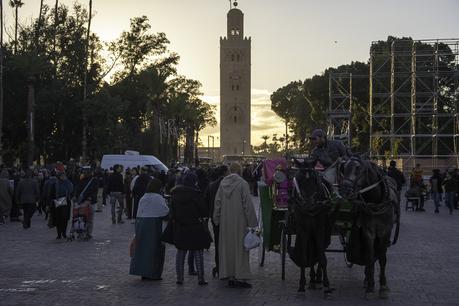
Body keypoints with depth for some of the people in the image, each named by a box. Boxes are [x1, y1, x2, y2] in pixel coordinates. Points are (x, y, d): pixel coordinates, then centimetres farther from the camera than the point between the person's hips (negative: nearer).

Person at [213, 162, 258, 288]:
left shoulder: (223, 183, 3)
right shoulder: (242, 184, -11)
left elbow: (217, 202, 6)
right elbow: (248, 204, -12)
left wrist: (217, 219, 14)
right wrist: (252, 222, -7)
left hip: (225, 222, 4)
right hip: (239, 221, -4)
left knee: (227, 248, 9)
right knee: (239, 247, 1)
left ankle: (230, 277, 12)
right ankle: (240, 277, 0)